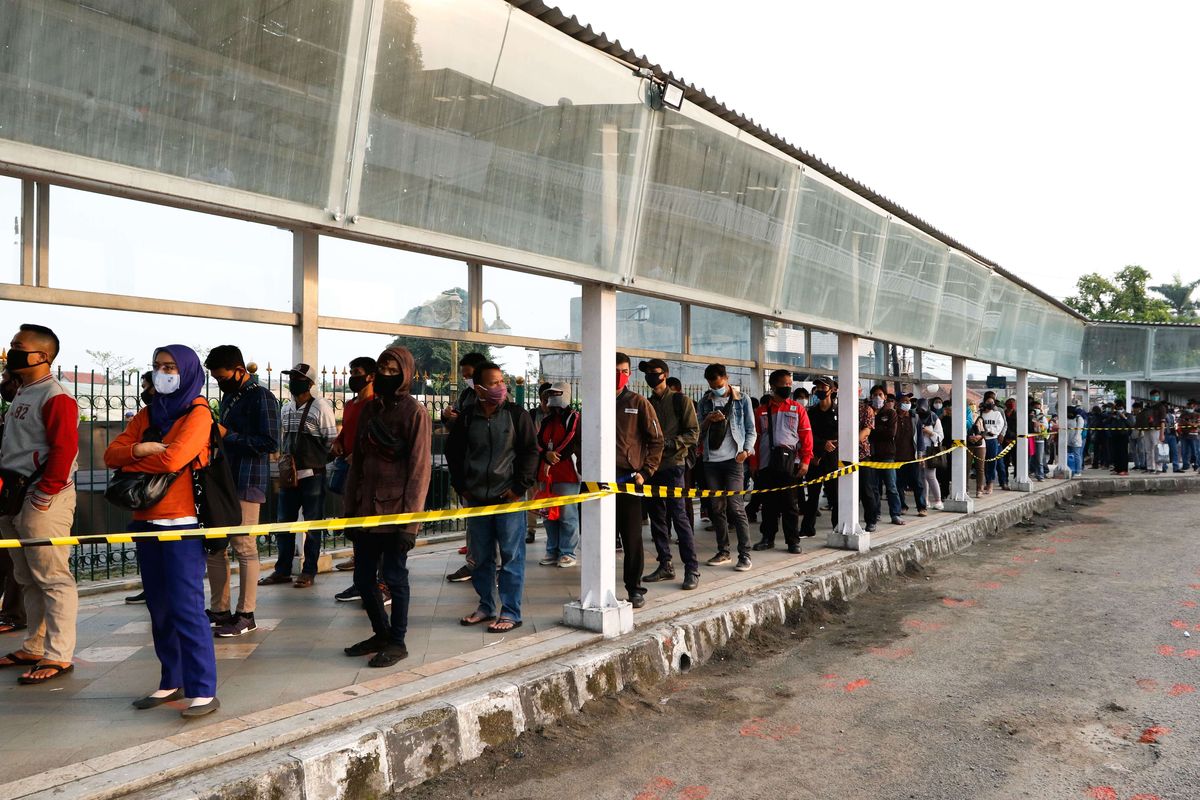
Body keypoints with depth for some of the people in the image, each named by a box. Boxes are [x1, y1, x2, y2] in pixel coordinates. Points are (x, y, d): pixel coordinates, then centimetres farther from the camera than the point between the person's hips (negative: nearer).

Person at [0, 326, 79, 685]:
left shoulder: (55, 397, -12)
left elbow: (64, 450, -20)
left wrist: (43, 495, -19)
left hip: (43, 498, -10)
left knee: (53, 579, -5)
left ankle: (58, 656, 0)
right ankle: (34, 648, 26)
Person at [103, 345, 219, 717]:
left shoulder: (198, 413, -4)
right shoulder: (147, 415, 17)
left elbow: (173, 459, -18)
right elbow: (112, 454, 7)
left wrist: (131, 468, -1)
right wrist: (138, 449, -14)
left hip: (182, 523, -7)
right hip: (148, 521, 7)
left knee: (186, 606, -9)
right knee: (159, 606, 10)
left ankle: (204, 690, -5)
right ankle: (172, 682, 19)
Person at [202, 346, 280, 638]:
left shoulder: (261, 397, -9)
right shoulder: (228, 396, 18)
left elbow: (271, 442, -17)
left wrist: (228, 436, -16)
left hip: (247, 484, -9)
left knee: (244, 548, -3)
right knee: (213, 547, 10)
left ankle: (246, 615, 5)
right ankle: (220, 610, 20)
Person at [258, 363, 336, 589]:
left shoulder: (321, 407, -10)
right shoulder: (286, 408, 12)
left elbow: (332, 441, -9)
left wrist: (316, 461, -7)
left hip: (312, 475, -7)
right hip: (289, 474, 7)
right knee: (283, 523, 11)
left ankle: (309, 572, 12)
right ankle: (282, 570, 22)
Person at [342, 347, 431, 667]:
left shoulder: (415, 412, -7)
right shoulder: (368, 408, 11)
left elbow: (420, 469, -11)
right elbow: (357, 460, 13)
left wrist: (410, 522, -15)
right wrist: (350, 508, 9)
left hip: (395, 511, -6)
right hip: (366, 509, 6)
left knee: (394, 577, 4)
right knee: (363, 578, 12)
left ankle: (397, 641, 20)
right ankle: (381, 633, 31)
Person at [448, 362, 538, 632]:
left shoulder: (517, 414, -4)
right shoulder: (466, 418, 4)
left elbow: (530, 451, -3)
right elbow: (453, 452, 16)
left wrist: (520, 487, -7)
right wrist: (460, 486, 10)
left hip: (509, 498, -3)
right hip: (476, 499, 3)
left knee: (511, 557, 0)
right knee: (480, 557, 12)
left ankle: (510, 613, 8)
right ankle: (485, 607, 26)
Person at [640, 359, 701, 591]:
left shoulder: (679, 400, -1)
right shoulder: (647, 404, 16)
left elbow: (693, 433, -5)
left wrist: (667, 442, -17)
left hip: (672, 466, -6)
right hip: (651, 467, 6)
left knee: (679, 516, -9)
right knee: (657, 518, 9)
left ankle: (692, 569, -5)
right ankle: (665, 565, 18)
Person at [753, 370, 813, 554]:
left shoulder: (797, 409, 5)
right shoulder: (762, 410, 9)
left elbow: (806, 436, 1)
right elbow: (756, 438, 9)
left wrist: (805, 461, -8)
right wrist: (754, 465, 5)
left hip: (790, 462, -2)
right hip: (767, 463, 2)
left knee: (789, 503, 2)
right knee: (768, 503, 9)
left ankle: (793, 541, 9)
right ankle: (767, 538, 19)